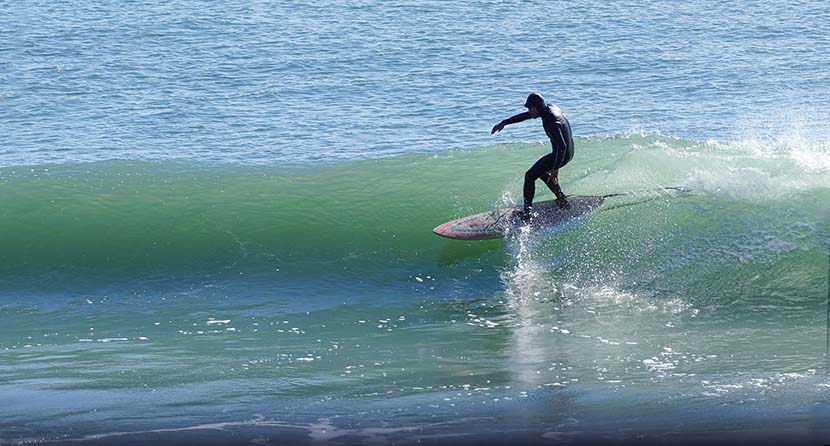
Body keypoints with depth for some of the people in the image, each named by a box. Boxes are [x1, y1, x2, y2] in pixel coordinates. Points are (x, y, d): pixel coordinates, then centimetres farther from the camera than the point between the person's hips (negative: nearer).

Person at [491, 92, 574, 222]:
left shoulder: (550, 121, -28)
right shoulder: (549, 108, 0)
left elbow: (562, 146, -34)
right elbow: (524, 116, 12)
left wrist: (555, 169, -37)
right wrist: (504, 123, 16)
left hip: (562, 155, -10)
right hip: (568, 152, 10)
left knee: (530, 176, -4)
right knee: (541, 171, 29)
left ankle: (527, 210, -10)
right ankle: (561, 199, 24)